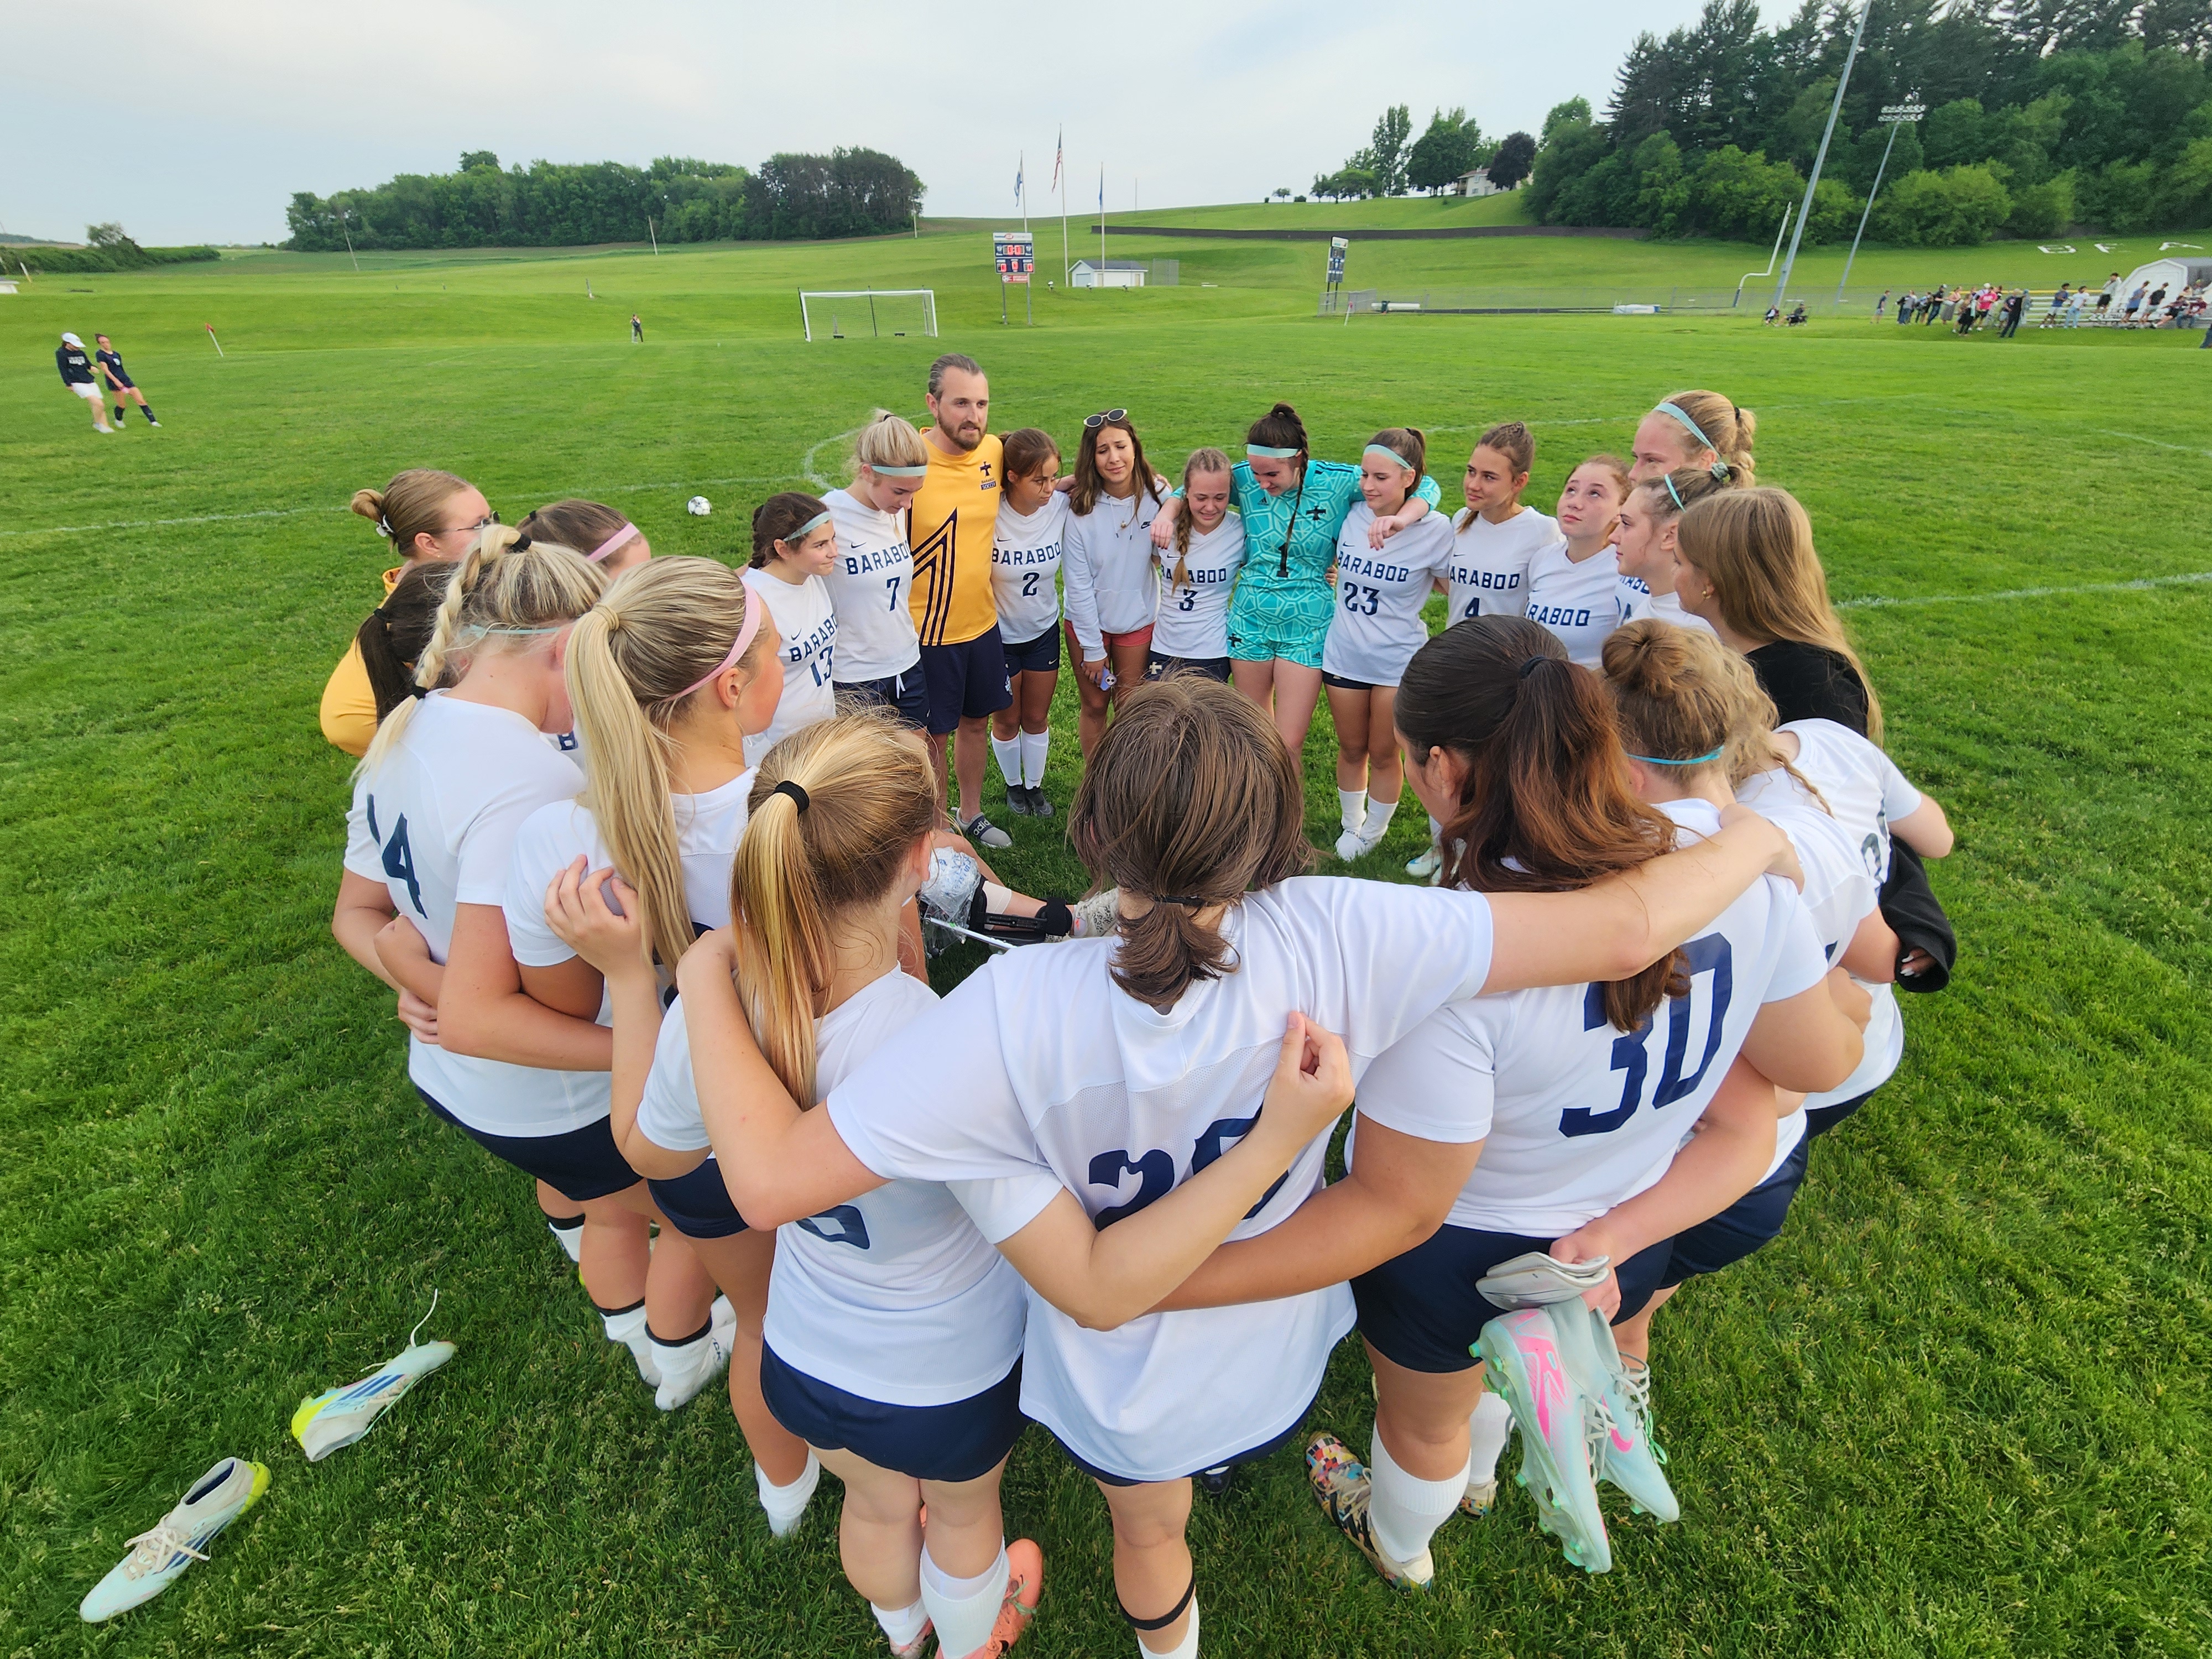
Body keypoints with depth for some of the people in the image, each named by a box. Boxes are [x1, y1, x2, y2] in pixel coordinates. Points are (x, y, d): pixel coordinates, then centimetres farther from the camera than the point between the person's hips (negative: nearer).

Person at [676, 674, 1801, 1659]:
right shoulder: (1334, 941, -35)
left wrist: (705, 971, -22)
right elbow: (1626, 930, -29)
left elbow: (770, 1180, -36)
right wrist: (1754, 839, -9)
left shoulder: (1021, 1011, -40)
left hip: (1121, 1382, -2)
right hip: (1278, 1354, 3)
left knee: (1149, 1531, 34)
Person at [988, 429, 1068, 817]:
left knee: (1037, 718, 17)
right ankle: (1013, 784, 41)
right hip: (999, 635, -2)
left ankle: (1036, 785, 39)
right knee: (1007, 721, 16)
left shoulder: (1062, 506, -16)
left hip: (1044, 630, 2)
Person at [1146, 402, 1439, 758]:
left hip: (1306, 626, -2)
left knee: (1290, 745, -1)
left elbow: (1426, 488, -9)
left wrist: (1400, 518, -30)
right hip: (1250, 619, 3)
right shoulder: (1245, 478, -6)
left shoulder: (1337, 482, -12)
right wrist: (1167, 513, -10)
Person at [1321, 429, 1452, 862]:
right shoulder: (1351, 516, -7)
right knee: (1351, 748, 18)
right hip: (1344, 653, 3)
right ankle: (1351, 825, 40)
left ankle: (1374, 833, 35)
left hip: (1398, 660, -3)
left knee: (1383, 754, 12)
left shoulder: (1436, 529, -15)